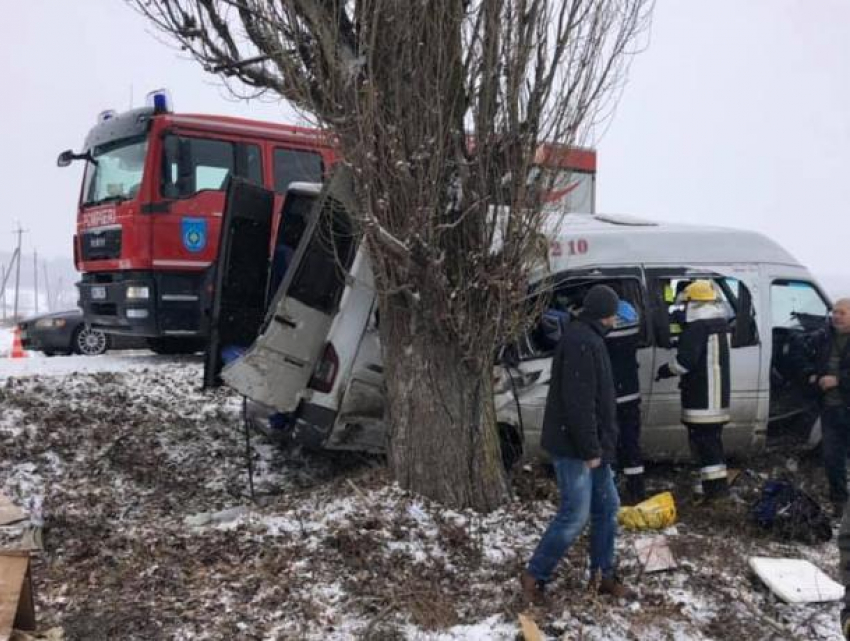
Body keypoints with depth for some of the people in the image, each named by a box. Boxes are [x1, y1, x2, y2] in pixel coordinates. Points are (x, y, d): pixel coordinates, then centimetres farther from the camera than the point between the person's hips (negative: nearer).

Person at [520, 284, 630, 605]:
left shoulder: (587, 338, 14)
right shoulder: (581, 341, -20)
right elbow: (578, 402, -25)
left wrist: (599, 446, 20)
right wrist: (590, 449, -22)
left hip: (591, 446, 11)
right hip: (574, 447, -11)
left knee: (607, 507, 15)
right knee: (575, 516, -5)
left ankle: (602, 575, 25)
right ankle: (534, 575, 8)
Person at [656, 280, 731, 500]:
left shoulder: (697, 327, -18)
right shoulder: (721, 323, 13)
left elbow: (686, 360, -21)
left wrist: (666, 370, -4)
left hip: (701, 397, -9)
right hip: (719, 393, 9)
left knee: (702, 438, -5)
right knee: (713, 437, 18)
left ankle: (714, 484, -7)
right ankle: (717, 481, 24)